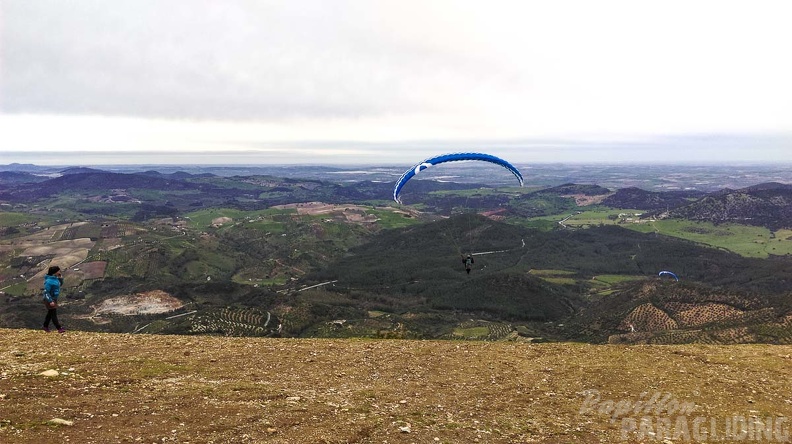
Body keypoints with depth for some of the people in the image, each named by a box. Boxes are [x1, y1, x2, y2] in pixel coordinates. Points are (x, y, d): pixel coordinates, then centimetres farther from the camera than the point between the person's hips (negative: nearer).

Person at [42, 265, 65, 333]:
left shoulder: (56, 278, 2)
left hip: (54, 299, 9)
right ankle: (59, 328, 0)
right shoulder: (49, 281, -24)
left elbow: (60, 284, 20)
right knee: (54, 314, -3)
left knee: (50, 313, 18)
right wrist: (50, 301, -25)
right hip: (50, 300, -9)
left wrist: (61, 278, -1)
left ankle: (45, 326, 31)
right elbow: (46, 292, -23)